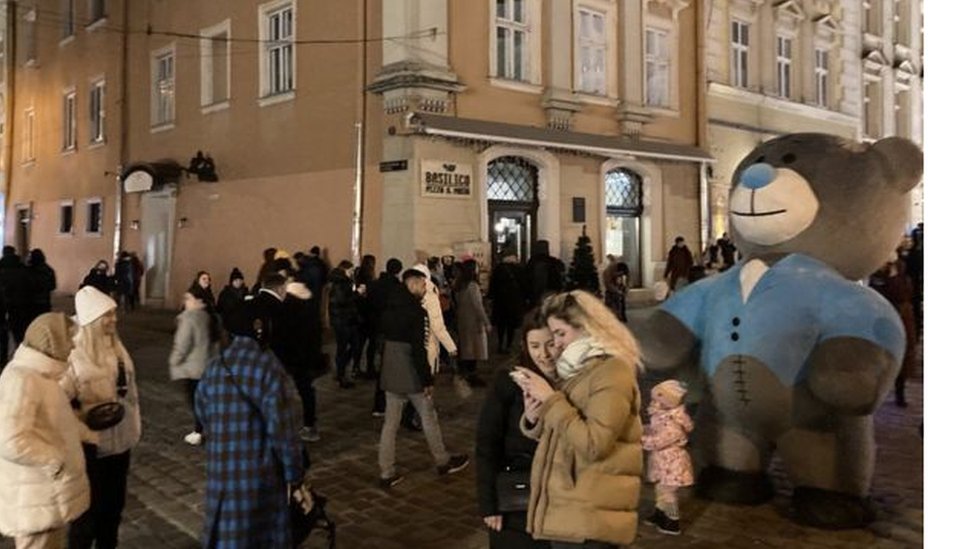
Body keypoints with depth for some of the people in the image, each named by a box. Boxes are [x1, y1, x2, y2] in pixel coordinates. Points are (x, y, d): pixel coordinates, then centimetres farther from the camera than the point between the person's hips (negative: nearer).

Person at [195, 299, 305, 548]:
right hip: (262, 473, -4)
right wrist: (295, 472, -6)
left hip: (222, 471, 5)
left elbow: (204, 417, 10)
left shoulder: (213, 367, 0)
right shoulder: (268, 366, -17)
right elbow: (282, 428, -16)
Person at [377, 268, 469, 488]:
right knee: (428, 417, 10)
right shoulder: (416, 311, -16)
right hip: (411, 374, -7)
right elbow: (419, 349, -20)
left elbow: (385, 340, 12)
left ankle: (387, 473, 11)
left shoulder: (389, 309, 8)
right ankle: (443, 462, 26)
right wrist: (427, 380, -15)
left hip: (390, 373, 7)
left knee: (390, 423, 8)